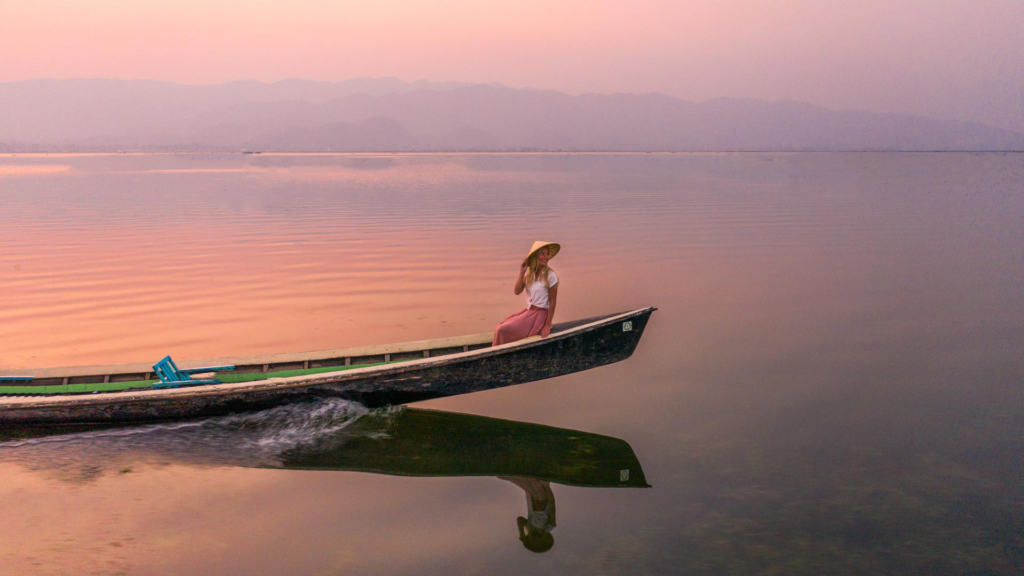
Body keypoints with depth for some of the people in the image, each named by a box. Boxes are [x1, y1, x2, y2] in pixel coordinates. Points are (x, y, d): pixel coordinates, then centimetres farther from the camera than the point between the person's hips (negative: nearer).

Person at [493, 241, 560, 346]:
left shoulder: (550, 275, -12)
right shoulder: (529, 273, 6)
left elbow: (553, 301, -10)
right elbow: (517, 291, -4)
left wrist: (548, 325, -13)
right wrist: (521, 272, -11)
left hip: (540, 314, -6)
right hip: (528, 311, 6)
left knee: (502, 331, -15)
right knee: (500, 329, -6)